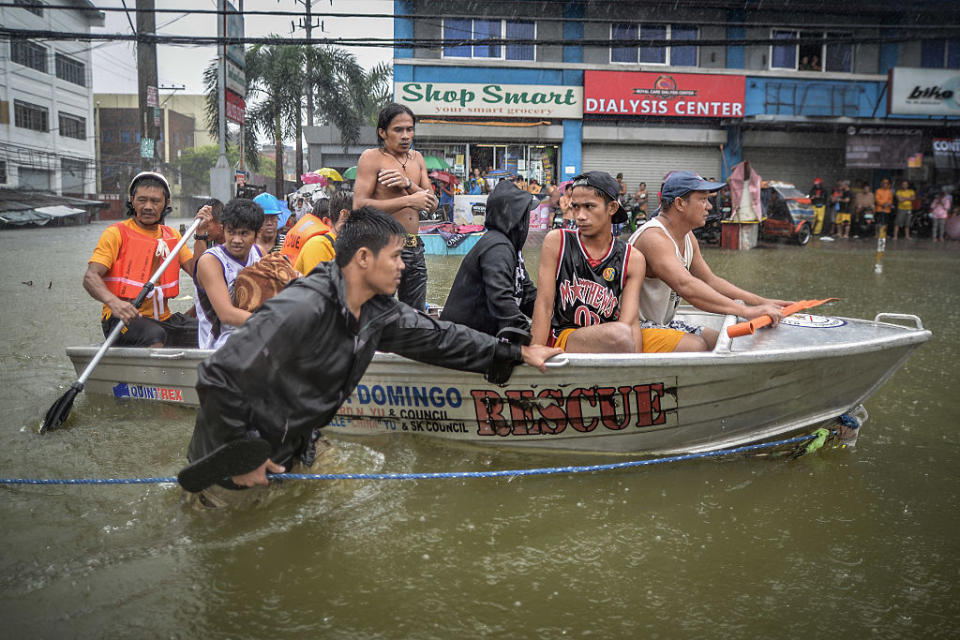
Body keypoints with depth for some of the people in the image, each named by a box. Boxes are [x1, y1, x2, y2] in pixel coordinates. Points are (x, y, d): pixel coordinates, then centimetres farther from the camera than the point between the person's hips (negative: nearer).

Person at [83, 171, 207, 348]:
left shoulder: (172, 235, 17)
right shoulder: (117, 233, 0)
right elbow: (90, 277, -11)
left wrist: (200, 233, -3)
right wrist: (113, 302, -32)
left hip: (162, 319, 5)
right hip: (122, 320, -5)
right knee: (155, 334, -37)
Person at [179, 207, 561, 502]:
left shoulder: (377, 312, -5)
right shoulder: (299, 310, -32)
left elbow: (437, 337, 7)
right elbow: (219, 376, -30)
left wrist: (516, 353, 7)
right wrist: (241, 460, -23)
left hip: (291, 450, 8)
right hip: (234, 465, -8)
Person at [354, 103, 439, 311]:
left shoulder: (417, 158, 15)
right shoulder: (371, 157, -5)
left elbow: (432, 205, 9)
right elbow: (359, 206, -16)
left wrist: (407, 184, -10)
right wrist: (408, 201, -18)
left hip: (416, 247, 7)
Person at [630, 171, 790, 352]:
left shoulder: (688, 237, 9)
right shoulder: (654, 237, -25)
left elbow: (710, 280, 14)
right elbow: (686, 286, -39)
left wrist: (762, 302, 3)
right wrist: (746, 311, -40)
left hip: (664, 323, 10)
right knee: (695, 345, -28)